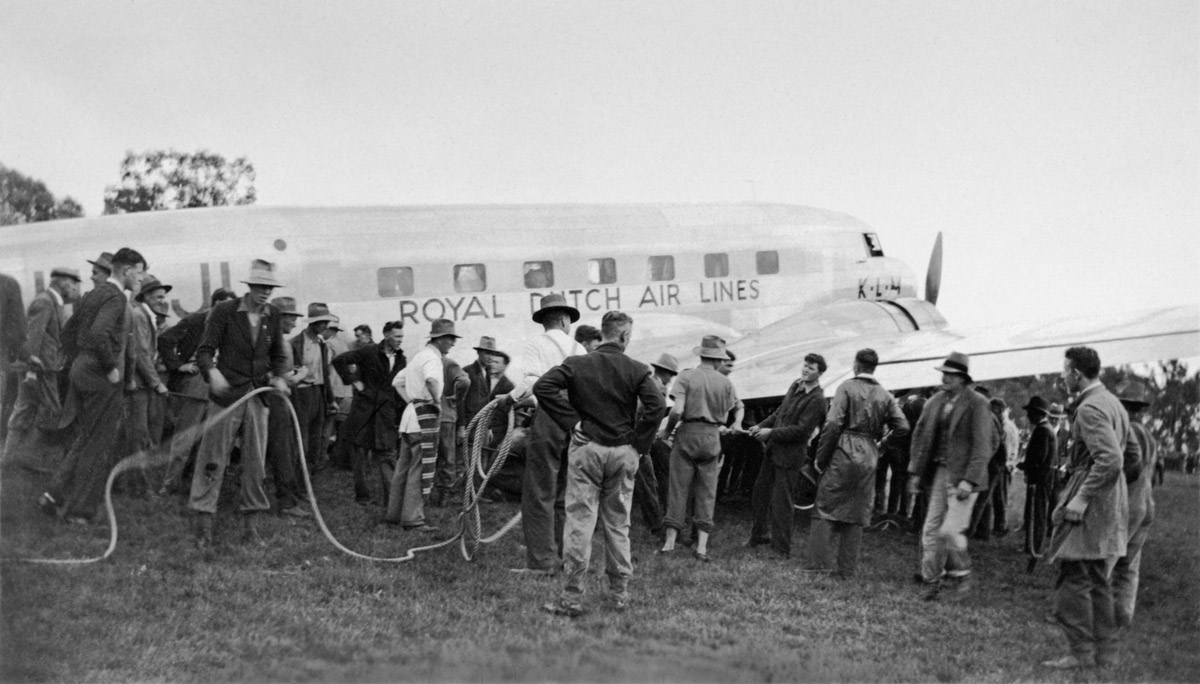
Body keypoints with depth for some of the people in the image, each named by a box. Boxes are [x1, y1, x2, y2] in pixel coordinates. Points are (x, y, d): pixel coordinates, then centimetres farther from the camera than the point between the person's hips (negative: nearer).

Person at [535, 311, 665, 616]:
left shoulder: (576, 364, -2)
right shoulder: (636, 370, -2)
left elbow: (542, 387, -14)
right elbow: (655, 403, -15)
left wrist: (570, 422, -9)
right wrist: (638, 441, -5)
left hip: (586, 449, -1)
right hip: (623, 452, 1)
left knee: (579, 522, 1)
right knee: (618, 524, 12)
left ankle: (572, 597, 1)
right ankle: (620, 593, 18)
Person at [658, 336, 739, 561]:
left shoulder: (686, 377, -5)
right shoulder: (725, 382, 1)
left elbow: (677, 411, -14)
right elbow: (725, 415, 1)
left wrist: (667, 430, 1)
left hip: (687, 434, -1)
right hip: (712, 438, 1)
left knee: (679, 489, 5)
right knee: (707, 493, 8)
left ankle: (670, 542, 8)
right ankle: (702, 546, 5)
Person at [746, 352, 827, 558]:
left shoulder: (817, 400, -17)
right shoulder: (795, 386, 8)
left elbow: (802, 430, -21)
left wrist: (771, 432, -19)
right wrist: (762, 425, 5)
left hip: (790, 455, -8)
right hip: (773, 449, 8)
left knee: (781, 502, -2)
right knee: (760, 492, 17)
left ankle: (782, 549, 8)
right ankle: (760, 534, 35)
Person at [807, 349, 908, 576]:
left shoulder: (847, 387, -5)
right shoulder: (885, 395, 8)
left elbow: (833, 423, -12)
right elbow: (903, 426, 2)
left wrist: (821, 456, -7)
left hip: (843, 453, -4)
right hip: (869, 457, 4)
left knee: (826, 508, 3)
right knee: (857, 513, 10)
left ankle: (821, 563, -2)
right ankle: (847, 568, 11)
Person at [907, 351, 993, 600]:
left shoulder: (977, 404, -10)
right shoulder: (935, 402, 9)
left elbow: (982, 446, -13)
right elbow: (920, 436, 14)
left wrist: (970, 480, -19)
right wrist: (915, 472, 9)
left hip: (963, 476, -6)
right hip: (939, 472, 6)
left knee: (950, 530, -9)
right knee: (931, 530, 6)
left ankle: (961, 574, 15)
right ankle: (933, 580, 17)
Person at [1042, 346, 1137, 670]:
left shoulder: (1089, 409, -18)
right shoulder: (1112, 402, 14)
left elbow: (1110, 459, -28)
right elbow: (1134, 452, 22)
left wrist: (1082, 497, -25)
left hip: (1092, 500, -10)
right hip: (1112, 501, 10)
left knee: (1073, 577, -5)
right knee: (1097, 579, 16)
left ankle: (1082, 652, -2)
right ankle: (1104, 652, 21)